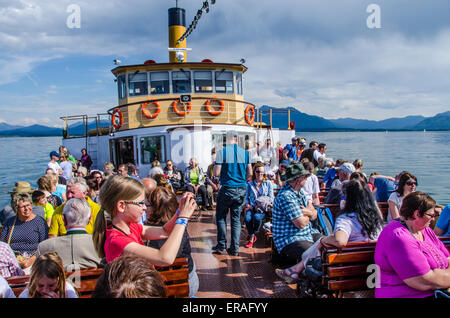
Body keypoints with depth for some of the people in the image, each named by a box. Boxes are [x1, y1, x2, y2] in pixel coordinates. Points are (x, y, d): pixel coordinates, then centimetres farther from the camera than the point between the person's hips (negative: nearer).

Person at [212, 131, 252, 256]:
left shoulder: (221, 152, -9)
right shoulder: (245, 152, 2)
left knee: (221, 217, 14)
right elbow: (249, 173, 7)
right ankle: (234, 248, 14)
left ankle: (221, 245, 14)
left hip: (227, 189, -3)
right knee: (236, 218, 12)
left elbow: (216, 173, -10)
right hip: (241, 190, 3)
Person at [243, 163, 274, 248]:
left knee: (257, 217, -34)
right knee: (247, 218, -30)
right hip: (252, 207, 2)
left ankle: (251, 236, -9)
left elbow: (271, 198, 6)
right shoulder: (249, 184, 16)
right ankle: (252, 237, -5)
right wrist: (247, 204, -6)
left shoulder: (268, 183, 11)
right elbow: (247, 197, 16)